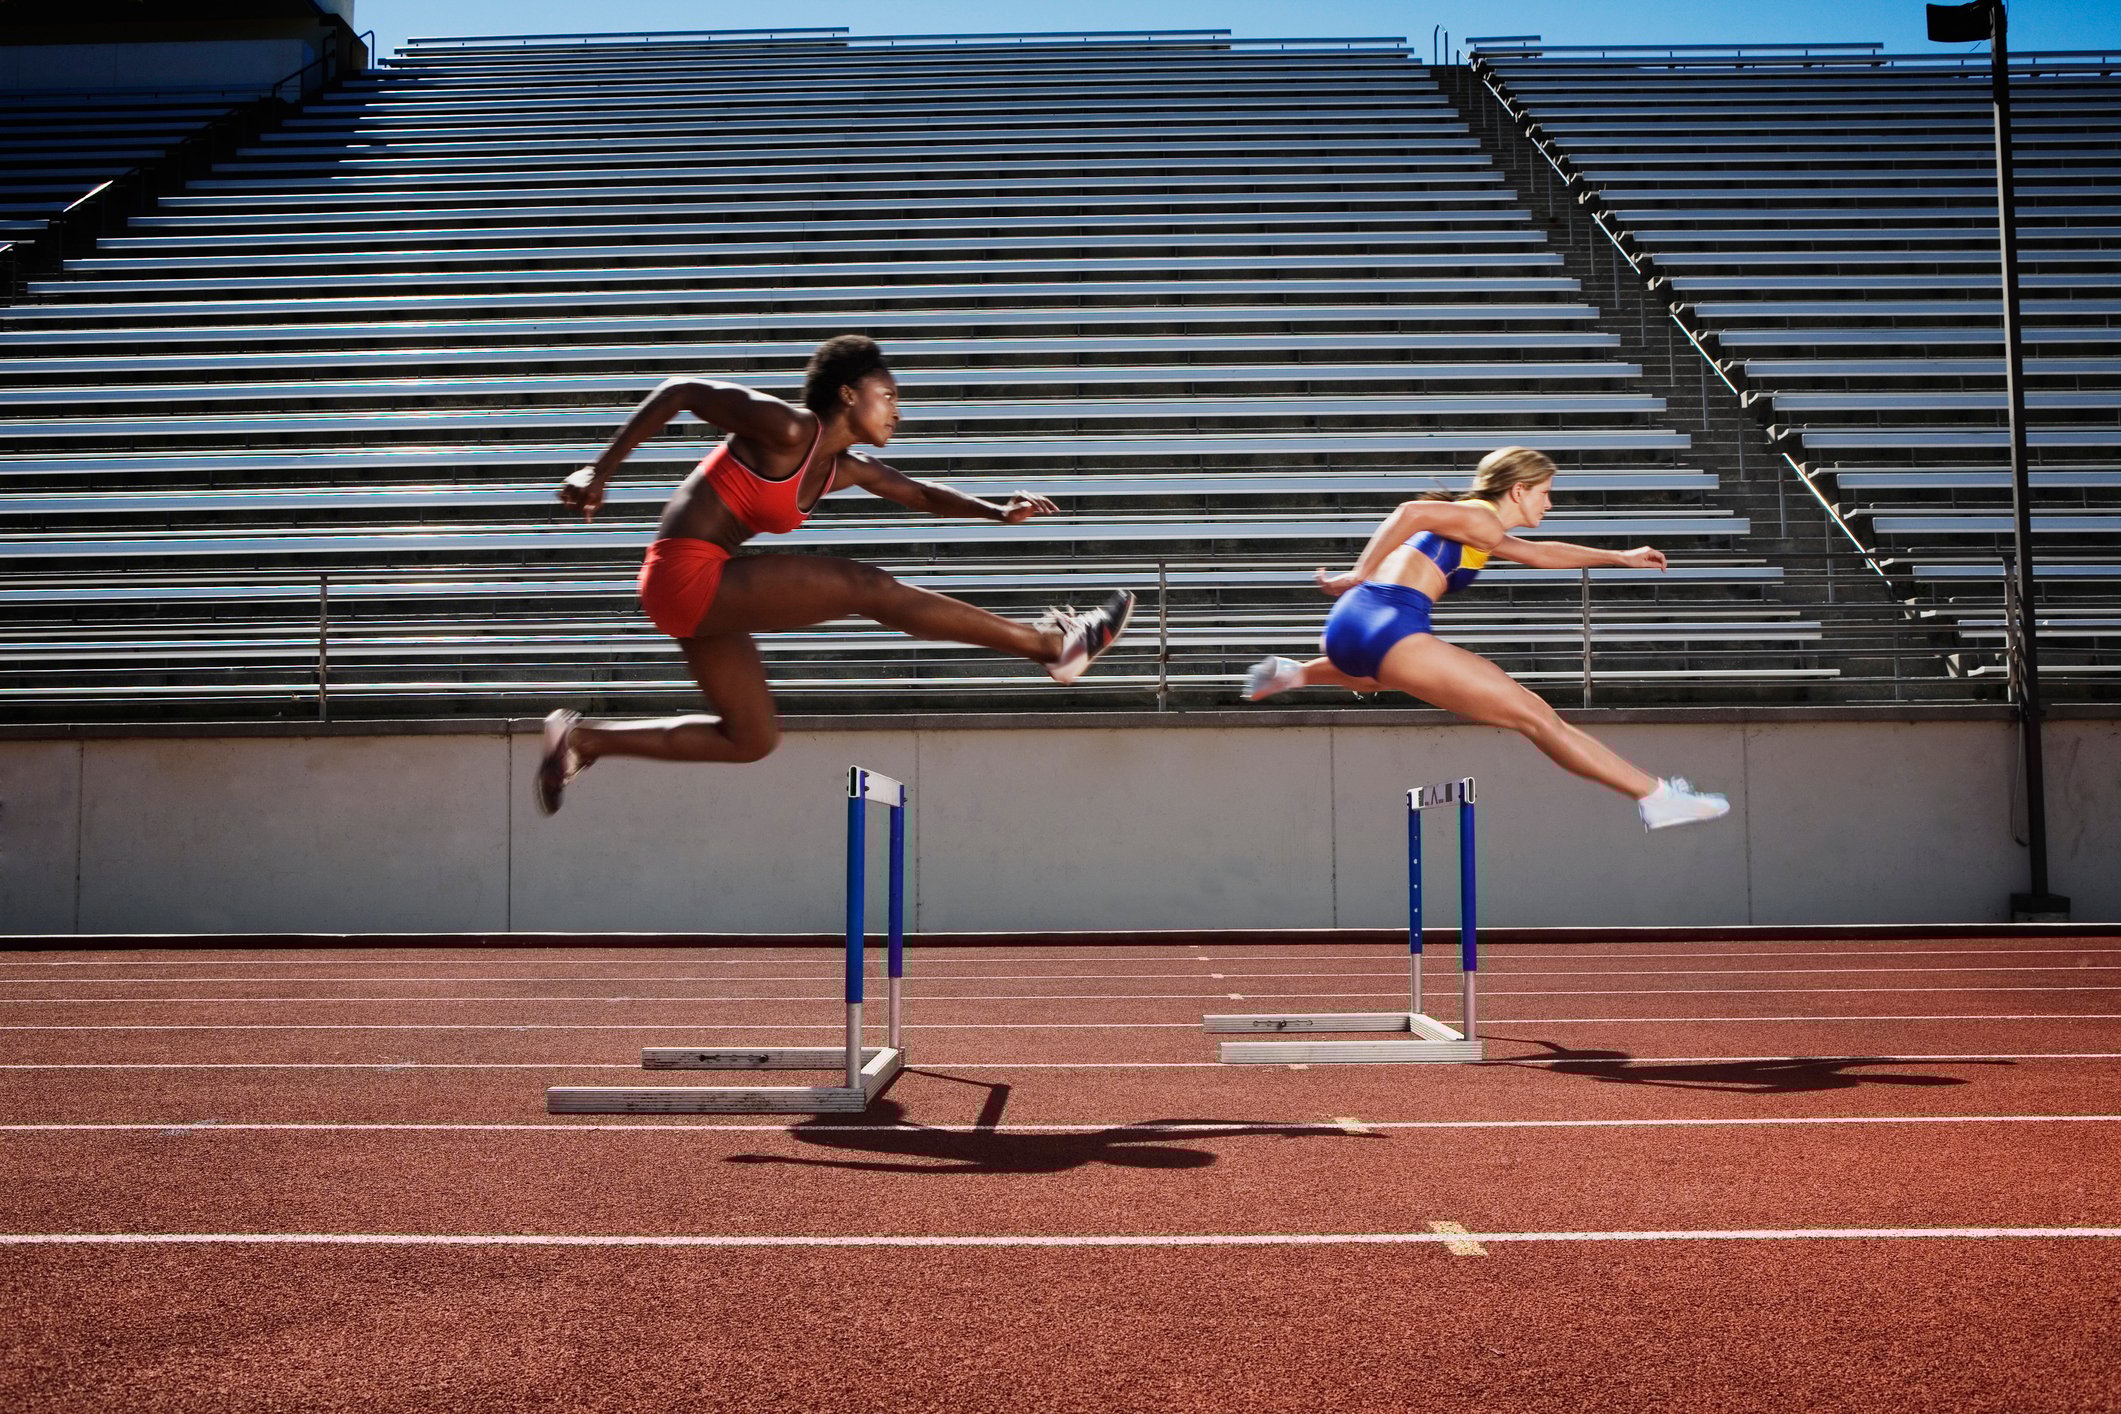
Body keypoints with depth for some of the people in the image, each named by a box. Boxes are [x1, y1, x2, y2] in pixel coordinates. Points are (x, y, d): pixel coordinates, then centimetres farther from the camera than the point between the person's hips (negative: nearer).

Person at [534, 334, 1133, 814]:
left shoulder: (848, 469, 12)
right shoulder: (786, 429, -14)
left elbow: (920, 494, 23)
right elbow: (680, 392, -13)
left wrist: (1000, 512, 8)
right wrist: (601, 470, -16)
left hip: (703, 597, 10)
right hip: (689, 576, -10)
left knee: (752, 740, 15)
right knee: (869, 588, -12)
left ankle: (582, 738, 15)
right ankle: (1051, 642, -10)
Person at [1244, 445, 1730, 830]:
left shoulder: (1481, 531, 30)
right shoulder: (1482, 520, 0)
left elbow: (1540, 553, 44)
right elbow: (1410, 512, -16)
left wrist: (1620, 557, 48)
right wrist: (1357, 577, -17)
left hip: (1349, 623, 10)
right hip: (1389, 623, -10)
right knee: (1536, 716, -8)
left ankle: (1292, 674, 38)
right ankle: (1656, 796, -8)